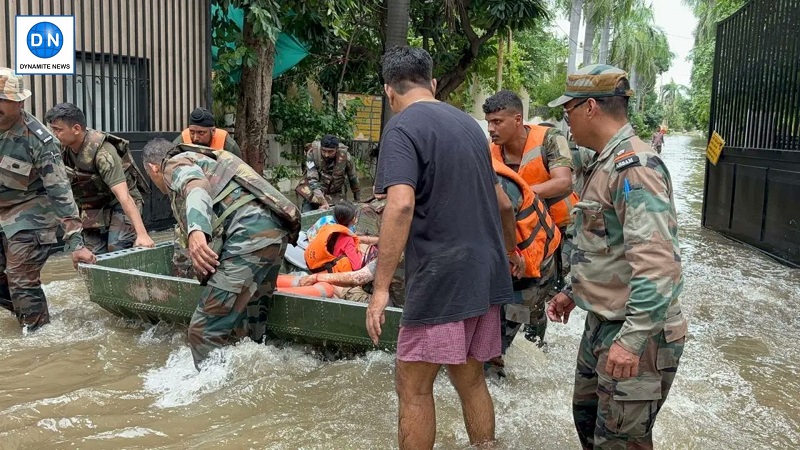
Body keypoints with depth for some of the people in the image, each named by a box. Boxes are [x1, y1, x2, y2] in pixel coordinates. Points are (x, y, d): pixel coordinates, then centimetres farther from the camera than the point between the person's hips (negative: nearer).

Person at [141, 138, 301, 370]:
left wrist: (195, 230, -34)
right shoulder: (203, 161, 40)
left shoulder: (174, 163, 11)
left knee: (205, 331, -8)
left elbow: (196, 184, -15)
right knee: (247, 331, 12)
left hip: (250, 231, -9)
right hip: (274, 230, 9)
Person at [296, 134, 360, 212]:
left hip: (335, 196, 1)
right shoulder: (312, 152, -22)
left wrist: (357, 200, 9)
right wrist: (323, 202, -36)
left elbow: (353, 179, -2)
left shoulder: (345, 156, -18)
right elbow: (312, 180, -26)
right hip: (313, 194, -1)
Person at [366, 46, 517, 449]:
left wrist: (381, 287, -23)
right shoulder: (468, 123, 14)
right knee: (470, 380, 18)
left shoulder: (402, 127, -9)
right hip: (486, 275, 8)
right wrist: (510, 252, 39)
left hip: (441, 279, -7)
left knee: (413, 387, 5)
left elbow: (401, 205, -25)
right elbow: (503, 204, 23)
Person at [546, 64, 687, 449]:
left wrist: (633, 338, -34)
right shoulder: (607, 163, 14)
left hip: (634, 334, -10)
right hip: (602, 324, 10)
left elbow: (656, 261, -30)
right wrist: (572, 292, 22)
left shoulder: (634, 167, -21)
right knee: (587, 419, 21)